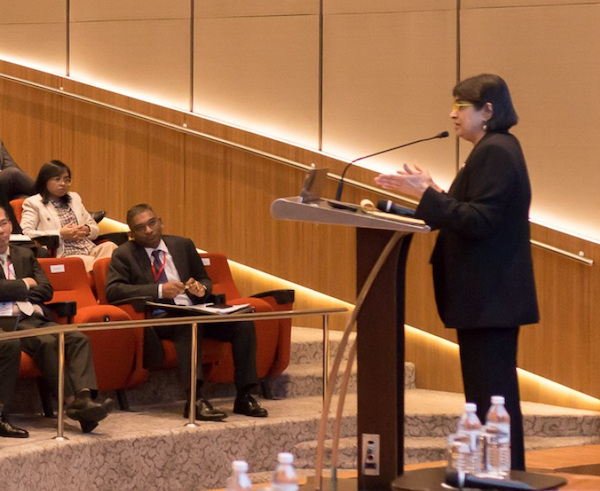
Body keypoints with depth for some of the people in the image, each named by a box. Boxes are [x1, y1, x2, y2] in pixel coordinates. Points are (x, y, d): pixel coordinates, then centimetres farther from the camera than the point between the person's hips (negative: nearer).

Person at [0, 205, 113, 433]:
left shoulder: (24, 255, 26)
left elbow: (46, 290, 15)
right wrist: (24, 285, 2)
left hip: (35, 318, 6)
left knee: (78, 339, -21)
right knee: (47, 343, -33)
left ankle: (83, 397, -40)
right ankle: (72, 402, -33)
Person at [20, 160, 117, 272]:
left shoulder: (75, 198, 27)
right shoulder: (33, 203, 8)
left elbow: (95, 228, 29)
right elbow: (25, 233, -8)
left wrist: (87, 230, 3)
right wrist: (61, 234, -11)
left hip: (89, 249, 6)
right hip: (63, 255, -6)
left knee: (109, 246, -30)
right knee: (93, 262, -38)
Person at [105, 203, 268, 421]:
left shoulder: (183, 245, 20)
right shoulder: (124, 255, 8)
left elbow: (204, 280, 29)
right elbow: (112, 290, -7)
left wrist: (201, 288, 1)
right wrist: (159, 291, -15)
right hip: (158, 319, -5)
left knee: (242, 321, -20)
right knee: (187, 322, -39)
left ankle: (245, 396, -19)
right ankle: (195, 400, -46)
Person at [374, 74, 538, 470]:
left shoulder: (494, 152, -15)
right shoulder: (497, 149, 17)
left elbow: (479, 222, -22)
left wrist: (426, 194, -23)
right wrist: (432, 195, 15)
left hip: (489, 299, -11)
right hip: (490, 297, 11)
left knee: (493, 396, -9)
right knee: (491, 395, 13)